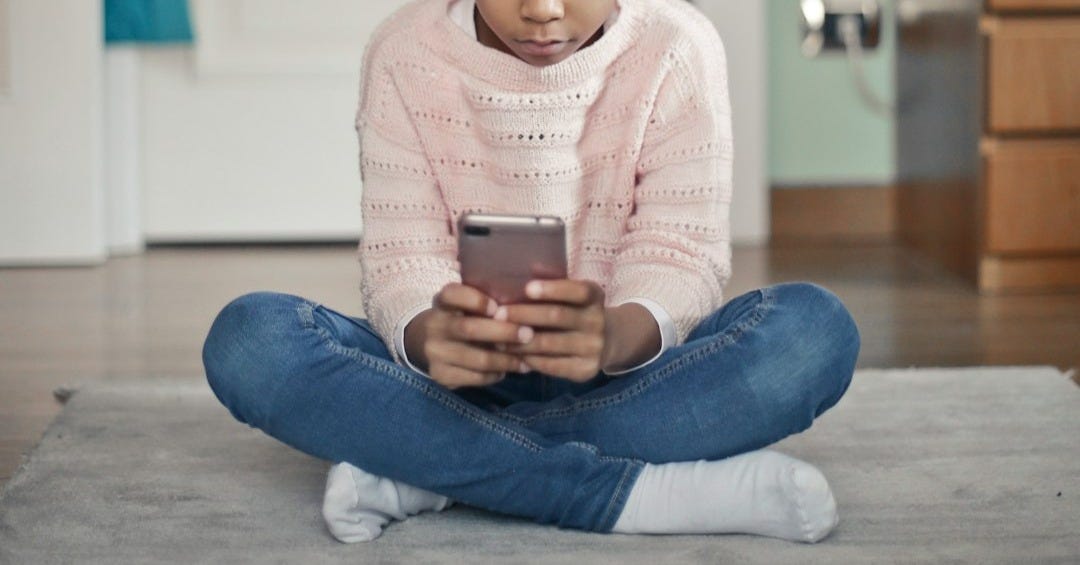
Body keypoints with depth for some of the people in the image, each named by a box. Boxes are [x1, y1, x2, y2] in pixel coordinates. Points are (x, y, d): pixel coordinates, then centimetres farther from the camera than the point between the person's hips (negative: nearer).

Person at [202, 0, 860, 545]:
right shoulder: (406, 54, -6)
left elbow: (681, 255, -14)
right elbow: (401, 256, -10)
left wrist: (617, 337, -39)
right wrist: (428, 338, -36)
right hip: (455, 374, 0)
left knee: (817, 329, -30)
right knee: (248, 339, -27)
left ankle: (427, 472, -28)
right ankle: (637, 491, -32)